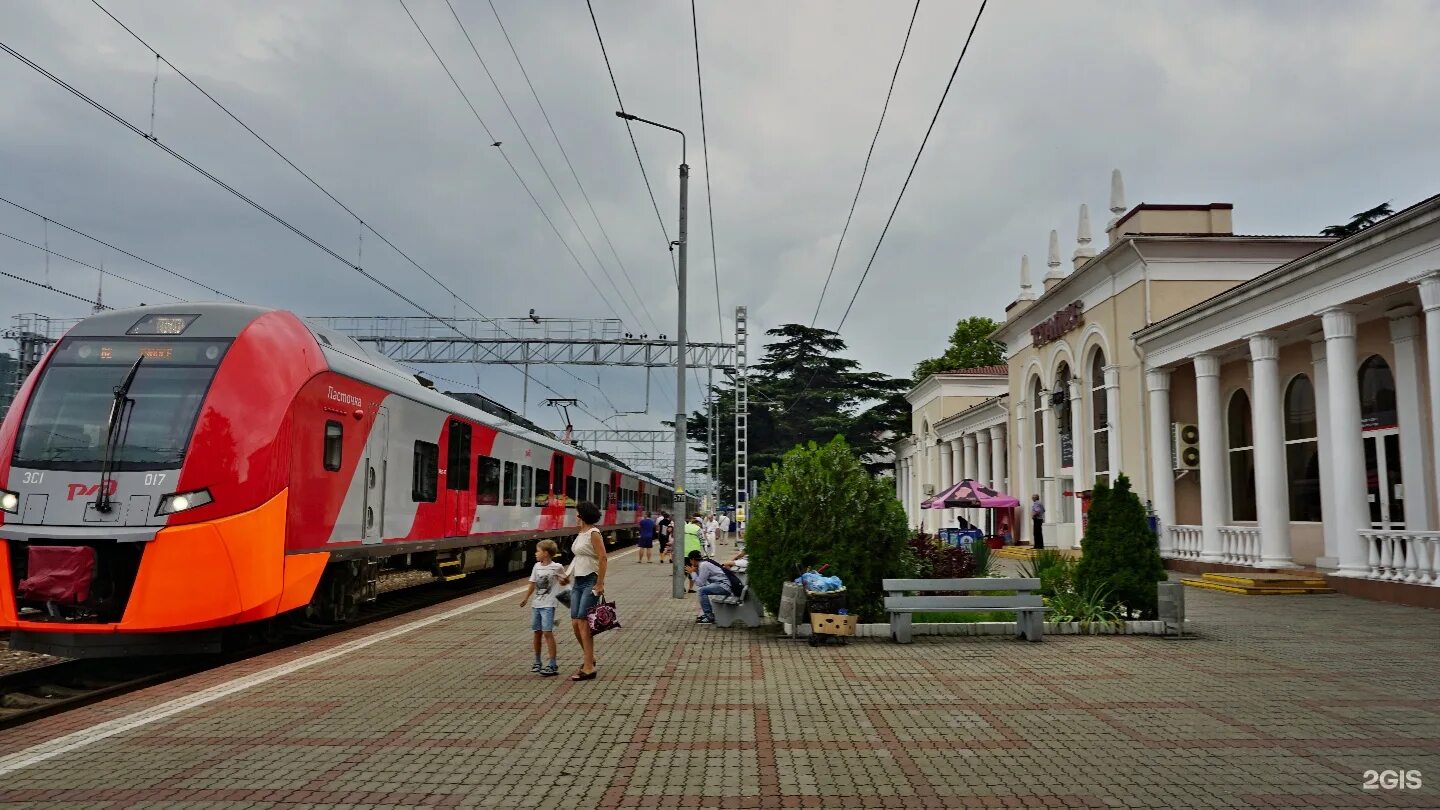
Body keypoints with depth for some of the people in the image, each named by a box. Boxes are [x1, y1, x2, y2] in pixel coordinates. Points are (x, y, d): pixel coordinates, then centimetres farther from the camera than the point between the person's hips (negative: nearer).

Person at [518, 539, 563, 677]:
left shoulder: (557, 567, -9)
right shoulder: (537, 566, 8)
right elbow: (532, 585, 14)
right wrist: (525, 598, 10)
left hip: (548, 605, -6)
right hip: (536, 604, 6)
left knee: (547, 632, -12)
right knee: (537, 632, 12)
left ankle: (553, 665, -9)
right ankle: (537, 662, 25)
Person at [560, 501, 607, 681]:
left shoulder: (593, 533, -11)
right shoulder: (580, 534, 14)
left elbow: (603, 558, -17)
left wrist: (600, 584, -20)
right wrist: (568, 575, 19)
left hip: (591, 582, -8)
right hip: (578, 582, 8)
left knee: (583, 622, -10)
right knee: (575, 622, 7)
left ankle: (589, 668, -6)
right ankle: (589, 658, 25)